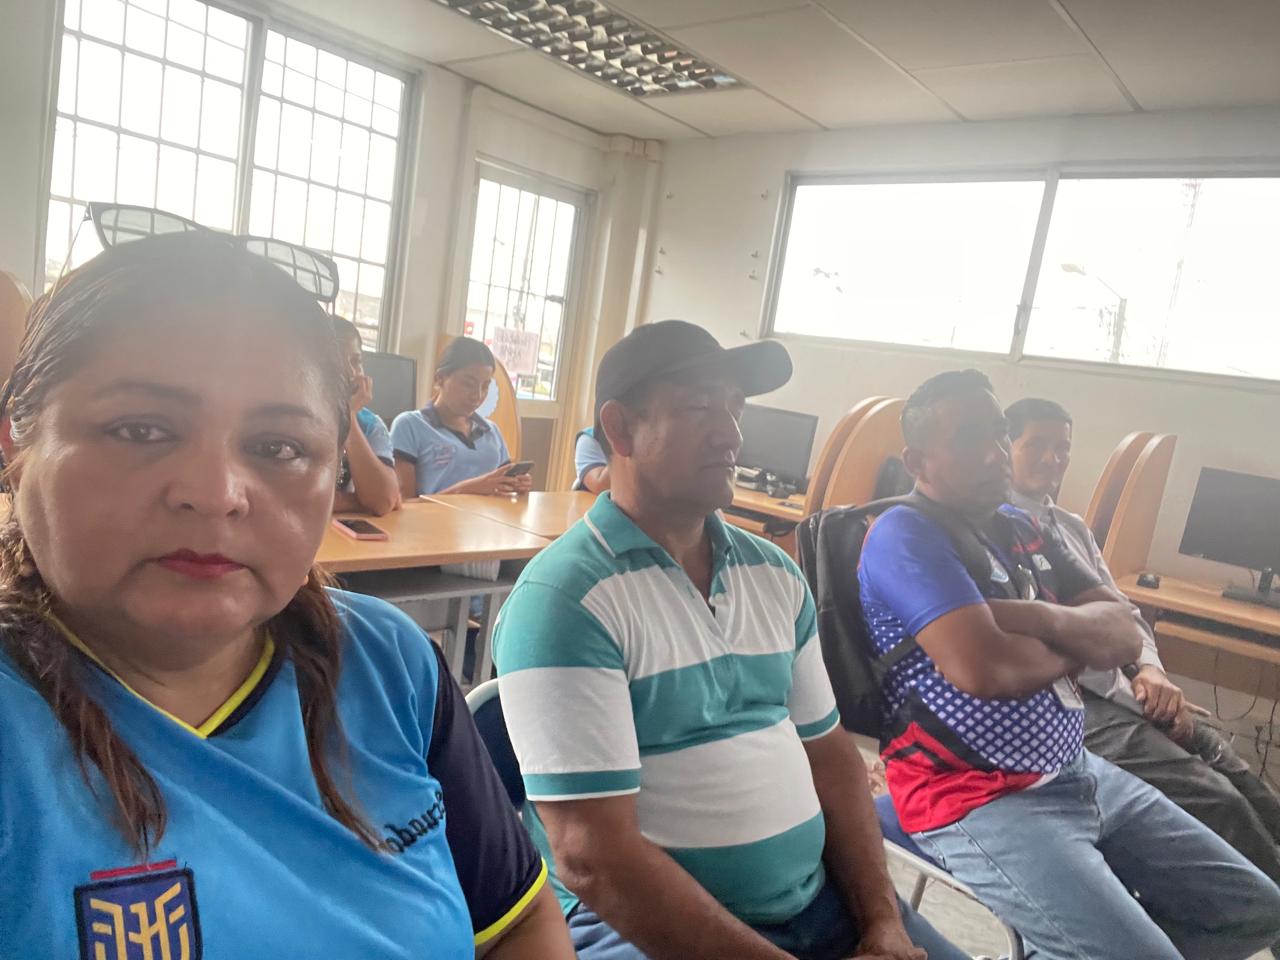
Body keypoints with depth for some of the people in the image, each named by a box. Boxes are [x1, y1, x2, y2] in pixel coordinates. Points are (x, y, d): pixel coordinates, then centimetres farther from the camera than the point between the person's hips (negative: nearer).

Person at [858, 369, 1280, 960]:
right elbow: (984, 668, -27)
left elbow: (1127, 633, 4)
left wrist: (1040, 619, -18)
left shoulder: (1023, 529, 11)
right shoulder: (904, 534, -15)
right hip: (976, 797, -8)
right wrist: (1078, 645, -5)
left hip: (1079, 772, 9)